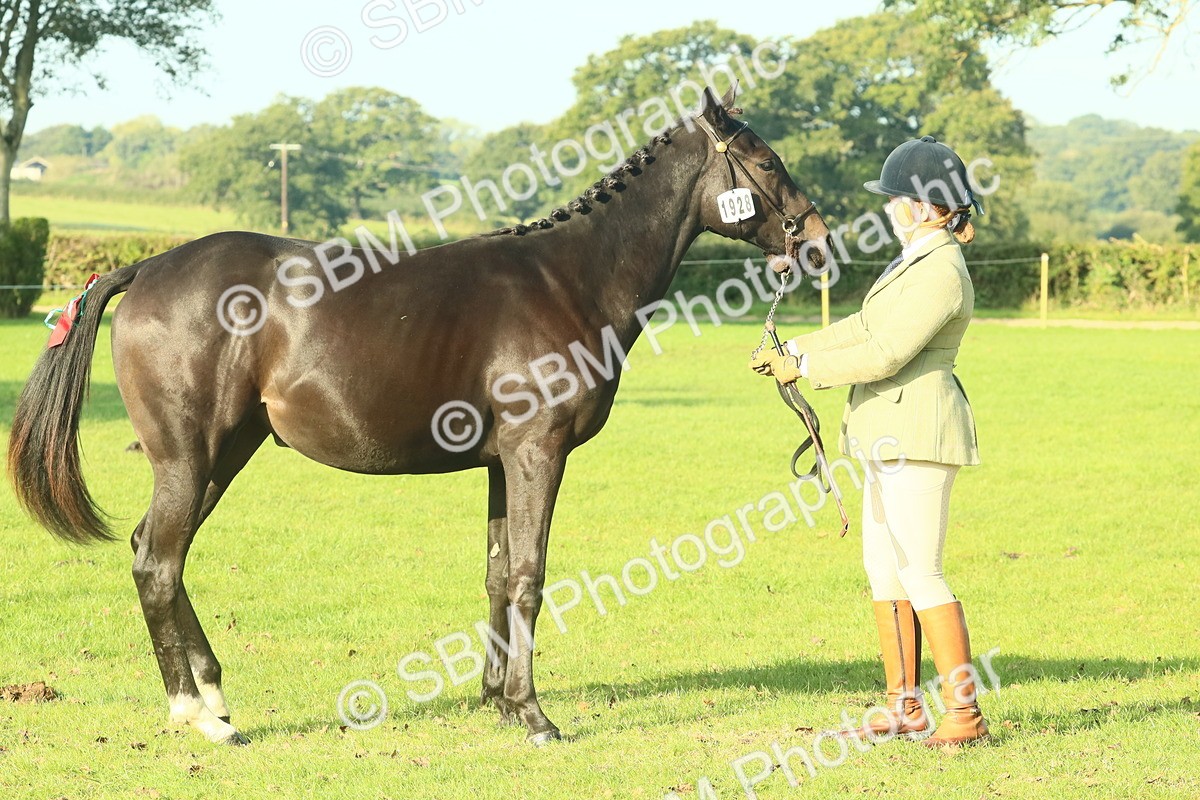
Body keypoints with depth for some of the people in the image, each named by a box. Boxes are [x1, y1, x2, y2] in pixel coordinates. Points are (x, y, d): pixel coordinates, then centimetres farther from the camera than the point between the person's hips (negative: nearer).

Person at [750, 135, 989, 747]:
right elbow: (865, 327, 23)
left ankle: (965, 713, -6)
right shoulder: (917, 261, 16)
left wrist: (806, 368, -11)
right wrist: (793, 350, 16)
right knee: (883, 570, 12)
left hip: (919, 433, -11)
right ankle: (904, 706, 18)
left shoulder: (941, 272, -17)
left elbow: (884, 354, -20)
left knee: (919, 573, -10)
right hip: (893, 435, 11)